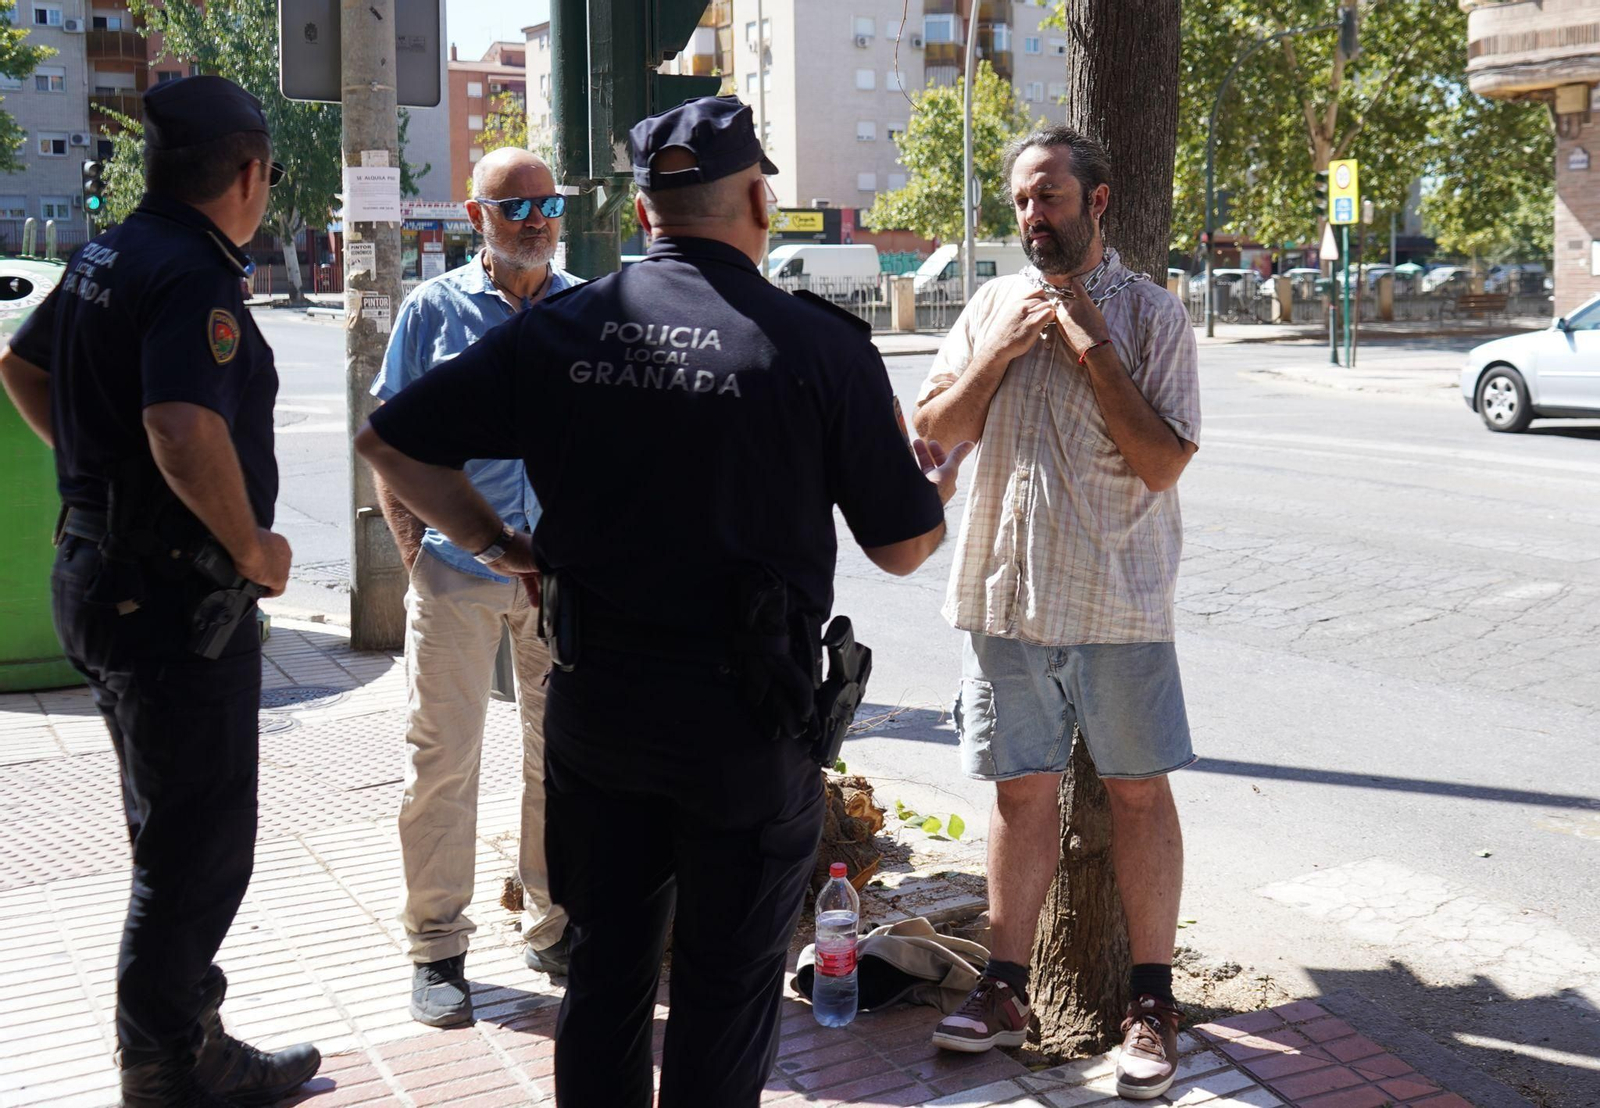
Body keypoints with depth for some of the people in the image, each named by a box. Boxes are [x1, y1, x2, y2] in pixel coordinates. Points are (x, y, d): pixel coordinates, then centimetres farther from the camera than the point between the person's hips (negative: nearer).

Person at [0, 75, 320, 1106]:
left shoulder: (106, 256, 10)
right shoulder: (194, 275, -20)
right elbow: (184, 428, -35)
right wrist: (253, 545, -21)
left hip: (98, 567, 10)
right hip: (175, 588, -10)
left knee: (170, 826, 21)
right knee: (201, 841, 3)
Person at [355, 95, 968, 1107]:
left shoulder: (560, 329, -2)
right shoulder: (820, 346, -11)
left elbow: (389, 440, 1)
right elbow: (903, 547, -4)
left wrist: (502, 544, 11)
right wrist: (942, 479, 18)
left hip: (593, 706, 4)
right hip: (743, 720, -3)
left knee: (607, 968, 20)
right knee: (727, 988, 12)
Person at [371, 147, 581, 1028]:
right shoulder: (433, 310, 2)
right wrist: (413, 548, -6)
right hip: (456, 571, -2)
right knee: (442, 759, 2)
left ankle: (554, 927, 26)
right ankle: (436, 950, 13)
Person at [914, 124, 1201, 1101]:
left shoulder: (1151, 313, -5)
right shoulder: (996, 305, 9)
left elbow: (1164, 462, -14)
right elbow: (935, 429, 6)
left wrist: (1088, 345, -15)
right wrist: (1002, 347, -7)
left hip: (1120, 598, -3)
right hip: (1008, 591, 4)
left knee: (1139, 793, 5)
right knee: (1024, 790, 11)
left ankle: (1153, 1000, 16)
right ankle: (1007, 989, 21)